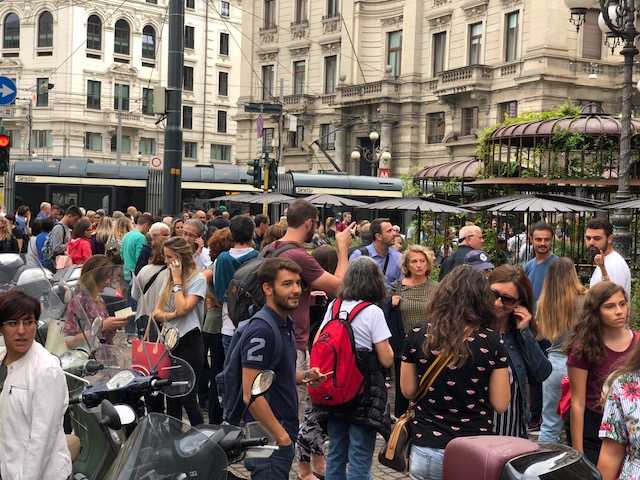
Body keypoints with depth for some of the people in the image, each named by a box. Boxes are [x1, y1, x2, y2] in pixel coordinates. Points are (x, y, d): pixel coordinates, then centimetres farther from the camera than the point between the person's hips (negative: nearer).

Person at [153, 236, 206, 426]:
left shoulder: (198, 279, -9)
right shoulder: (170, 278, 13)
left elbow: (183, 308, -19)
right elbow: (157, 312, 11)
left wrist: (177, 280, -11)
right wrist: (170, 315, -11)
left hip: (189, 342, -7)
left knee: (187, 398, -4)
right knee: (171, 398, 12)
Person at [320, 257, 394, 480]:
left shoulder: (333, 306, 2)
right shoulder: (373, 312, -13)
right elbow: (386, 360, -11)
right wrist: (386, 343, 6)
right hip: (363, 394, -5)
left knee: (335, 455, 16)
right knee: (360, 461, 2)